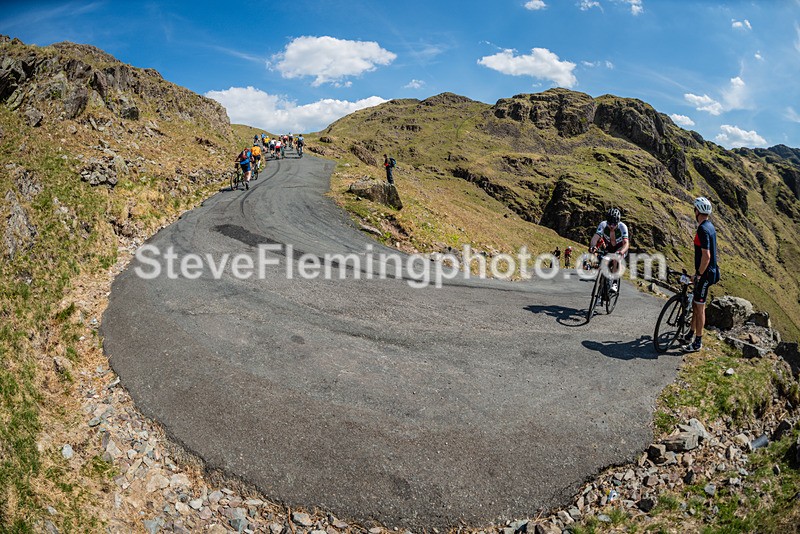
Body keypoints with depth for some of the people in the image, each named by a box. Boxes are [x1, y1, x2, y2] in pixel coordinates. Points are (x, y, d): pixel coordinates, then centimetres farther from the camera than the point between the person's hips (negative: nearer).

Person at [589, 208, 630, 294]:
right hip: (609, 248, 3)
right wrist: (592, 246, -60)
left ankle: (615, 283, -27)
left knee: (616, 258, -33)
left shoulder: (622, 226, -31)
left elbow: (626, 243, -41)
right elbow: (595, 237, -37)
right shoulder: (603, 225, -25)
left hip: (621, 248, -3)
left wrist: (621, 252, -62)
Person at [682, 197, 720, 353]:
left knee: (699, 307, -1)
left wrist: (699, 275, -18)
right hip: (709, 271, 10)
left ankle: (697, 342, 8)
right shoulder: (710, 226, 10)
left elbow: (706, 256, -27)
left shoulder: (703, 229, -22)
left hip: (705, 274, -10)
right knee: (695, 303, 18)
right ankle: (691, 335, 28)